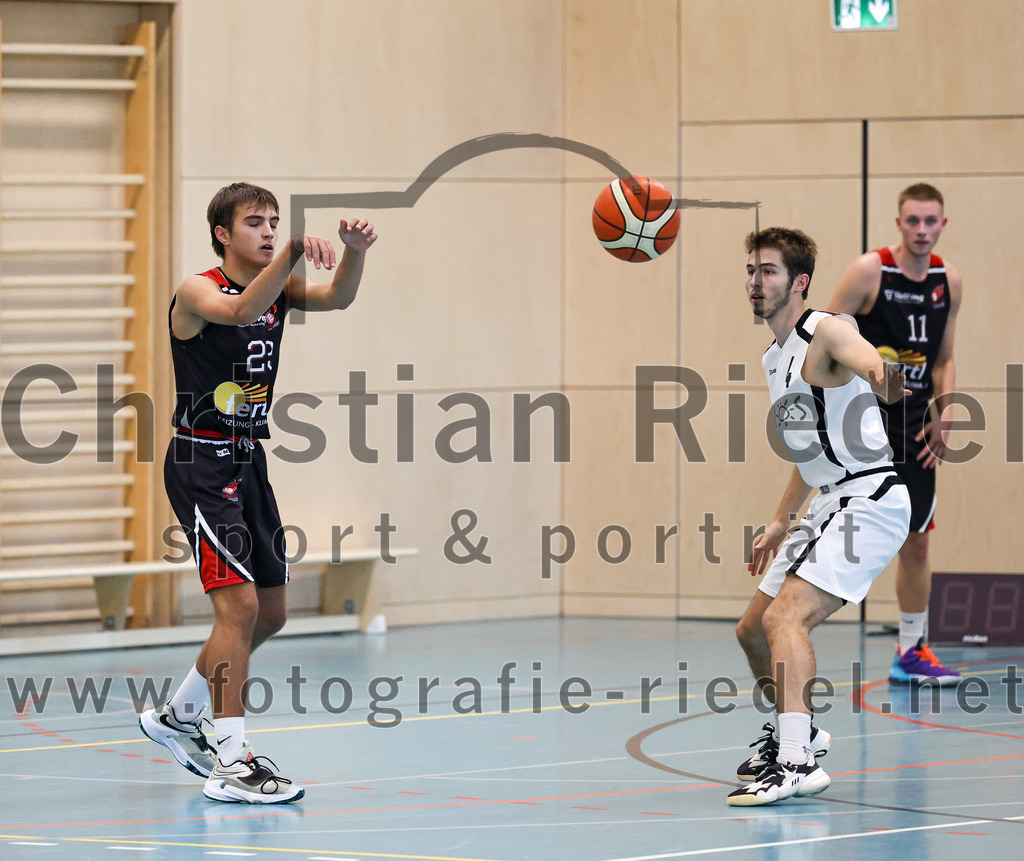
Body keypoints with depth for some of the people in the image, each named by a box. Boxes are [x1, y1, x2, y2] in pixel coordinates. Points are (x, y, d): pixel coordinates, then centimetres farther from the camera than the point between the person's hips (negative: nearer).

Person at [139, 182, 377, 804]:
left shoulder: (279, 287, 7)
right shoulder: (197, 292, -12)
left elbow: (337, 297, -11)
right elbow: (239, 310, -35)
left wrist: (355, 252, -32)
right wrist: (294, 253, -47)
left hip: (249, 463, 8)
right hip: (201, 465, -8)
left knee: (270, 614, 14)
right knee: (239, 604, -17)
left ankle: (177, 717, 32)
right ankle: (232, 764, -15)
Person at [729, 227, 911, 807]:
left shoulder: (827, 332, -13)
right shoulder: (776, 359, 16)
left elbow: (867, 361, -38)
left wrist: (887, 380, -61)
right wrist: (781, 523, 27)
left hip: (869, 499, -10)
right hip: (828, 504, 10)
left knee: (785, 616, -24)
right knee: (754, 630, 16)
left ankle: (797, 762, -28)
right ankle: (797, 732, 38)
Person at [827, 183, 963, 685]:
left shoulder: (949, 282, 6)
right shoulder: (869, 271, -11)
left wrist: (944, 412, 3)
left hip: (914, 423, 6)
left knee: (917, 539, 11)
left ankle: (910, 653, 22)